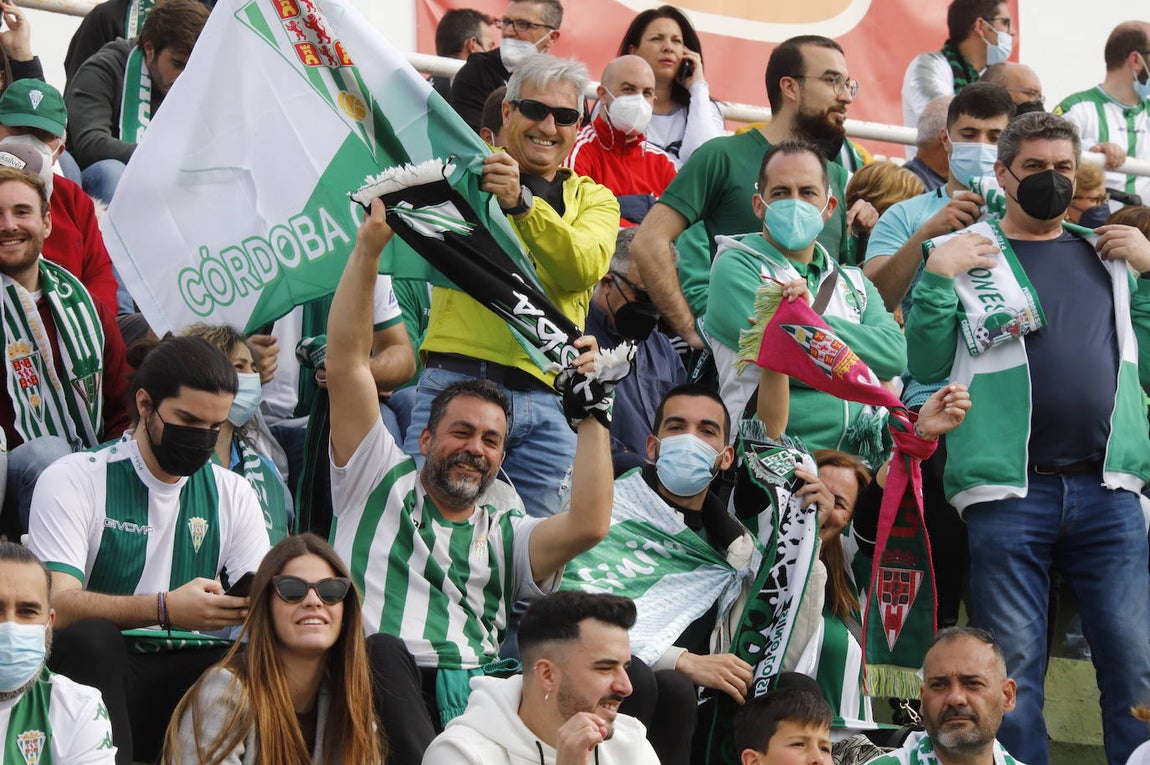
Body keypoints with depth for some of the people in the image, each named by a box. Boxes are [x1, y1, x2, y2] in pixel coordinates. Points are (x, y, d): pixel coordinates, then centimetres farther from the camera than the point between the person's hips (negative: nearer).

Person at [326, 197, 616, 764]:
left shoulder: (508, 535, 26)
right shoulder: (382, 483, 23)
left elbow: (589, 524, 4)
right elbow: (346, 360, 15)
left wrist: (591, 409, 9)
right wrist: (368, 247, 7)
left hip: (470, 697, 2)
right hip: (371, 687, -1)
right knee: (383, 650, -38)